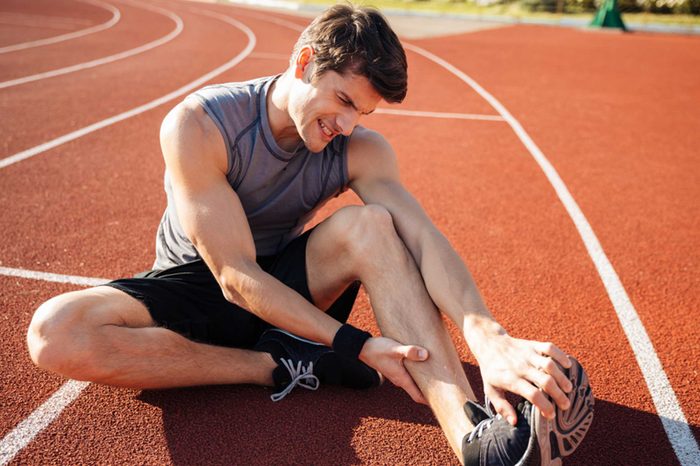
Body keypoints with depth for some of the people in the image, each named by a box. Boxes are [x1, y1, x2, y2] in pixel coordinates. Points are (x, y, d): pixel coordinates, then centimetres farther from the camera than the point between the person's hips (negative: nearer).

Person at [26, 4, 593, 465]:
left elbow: (423, 237, -28)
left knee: (370, 224, -29)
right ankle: (280, 368, -24)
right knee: (56, 333, -32)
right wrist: (355, 345, -35)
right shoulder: (198, 126, -23)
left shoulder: (359, 149, -12)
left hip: (282, 285, 2)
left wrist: (487, 336, -47)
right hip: (193, 287, -1)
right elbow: (236, 275, -27)